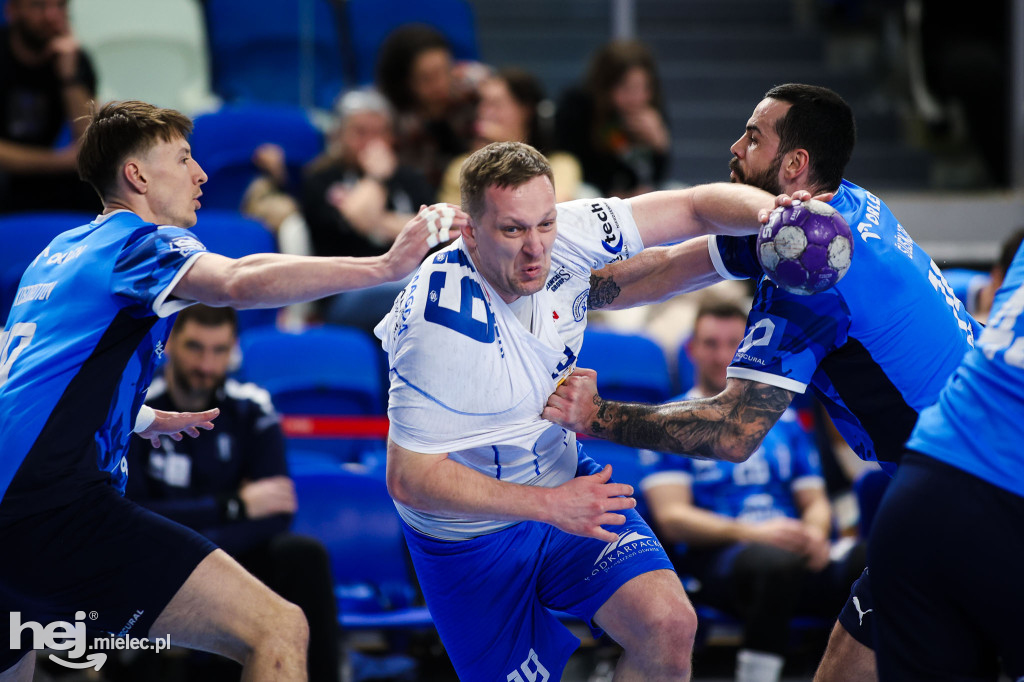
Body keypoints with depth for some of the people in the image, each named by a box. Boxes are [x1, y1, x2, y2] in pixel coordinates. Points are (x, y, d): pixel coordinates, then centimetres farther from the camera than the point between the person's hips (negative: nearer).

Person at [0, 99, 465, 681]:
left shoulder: (57, 254, 26)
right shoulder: (141, 242, -1)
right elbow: (239, 282, -24)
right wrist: (386, 265, -29)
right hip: (60, 504, -10)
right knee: (278, 630, -18)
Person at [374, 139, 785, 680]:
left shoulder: (566, 237, -16)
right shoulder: (442, 327, -32)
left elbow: (694, 207, -8)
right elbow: (410, 479, -29)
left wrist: (771, 211, -30)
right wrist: (548, 505, -31)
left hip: (563, 487, 5)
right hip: (473, 535, -5)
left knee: (668, 626, -15)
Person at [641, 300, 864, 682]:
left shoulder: (783, 420, 26)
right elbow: (671, 516, 1)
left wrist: (815, 533, -3)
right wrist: (751, 532, -15)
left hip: (796, 553, 4)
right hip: (719, 557, -4)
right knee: (776, 561, -42)